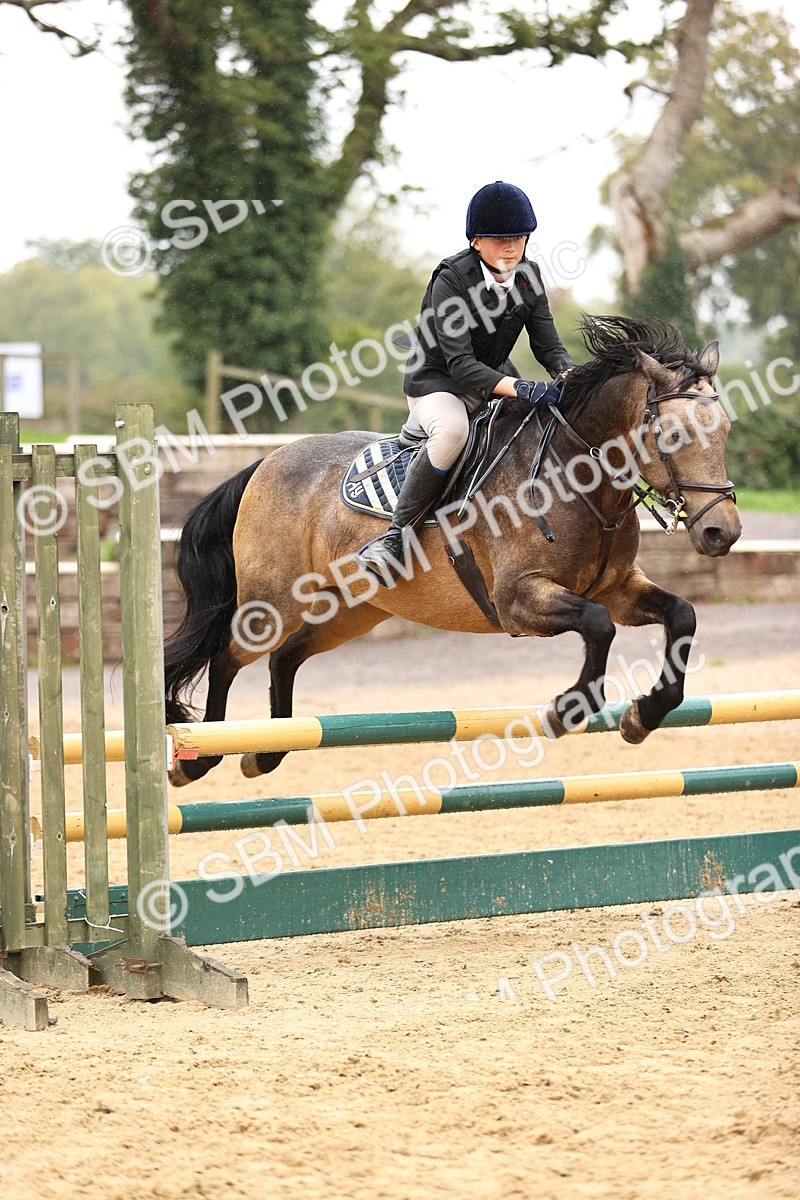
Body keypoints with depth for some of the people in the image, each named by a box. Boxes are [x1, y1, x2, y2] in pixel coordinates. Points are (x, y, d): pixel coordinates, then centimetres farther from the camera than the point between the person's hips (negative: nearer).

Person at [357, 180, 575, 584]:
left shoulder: (527, 275, -4)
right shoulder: (451, 281, -23)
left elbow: (548, 345, -3)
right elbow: (461, 364, -30)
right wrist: (520, 389, -43)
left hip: (495, 376, 7)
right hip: (436, 380, -7)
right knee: (452, 429, -38)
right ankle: (396, 536, -30)